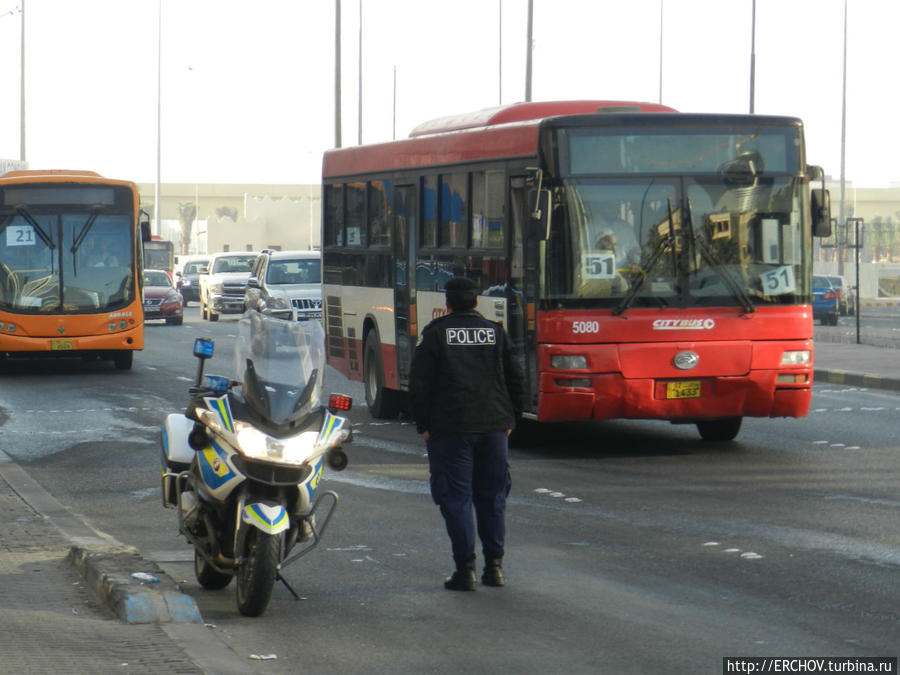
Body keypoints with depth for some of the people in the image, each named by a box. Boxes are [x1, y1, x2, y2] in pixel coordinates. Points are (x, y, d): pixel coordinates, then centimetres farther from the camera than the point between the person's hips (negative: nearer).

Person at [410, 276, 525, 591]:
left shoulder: (435, 334, -2)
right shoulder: (495, 332, 8)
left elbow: (420, 382, -6)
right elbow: (516, 379, 9)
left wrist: (423, 424, 1)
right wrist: (510, 420, 17)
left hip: (451, 428, -3)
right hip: (494, 426, 4)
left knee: (456, 498, -1)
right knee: (492, 497, 12)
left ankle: (465, 569, -6)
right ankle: (494, 565, 12)